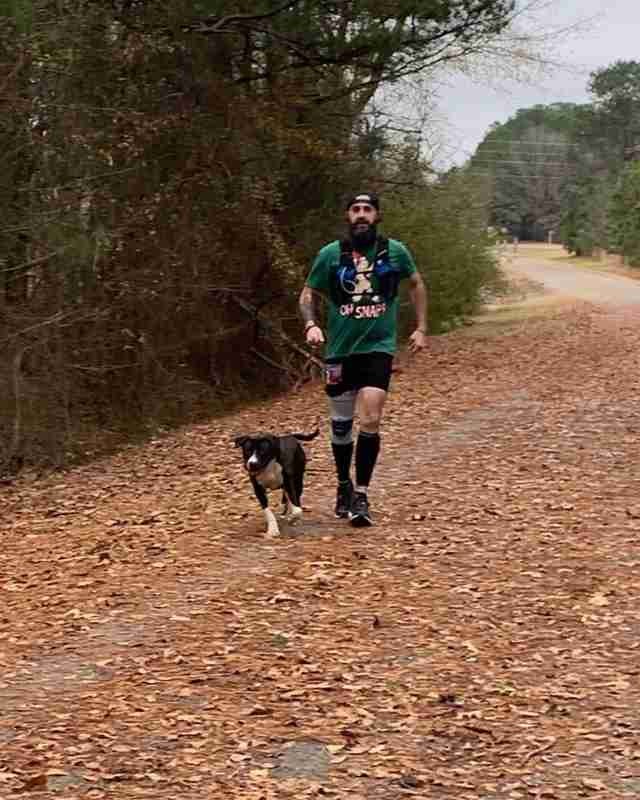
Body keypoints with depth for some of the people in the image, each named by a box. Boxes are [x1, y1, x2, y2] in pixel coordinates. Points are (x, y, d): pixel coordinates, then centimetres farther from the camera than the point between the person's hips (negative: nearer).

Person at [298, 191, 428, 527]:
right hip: (340, 349, 1)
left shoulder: (395, 251, -1)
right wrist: (311, 325, -12)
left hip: (378, 347, -1)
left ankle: (361, 495, -5)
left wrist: (421, 328, 12)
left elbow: (416, 284, 16)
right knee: (341, 424, 11)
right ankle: (344, 486, 32)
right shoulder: (330, 254, -2)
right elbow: (308, 294, 6)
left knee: (371, 420, -14)